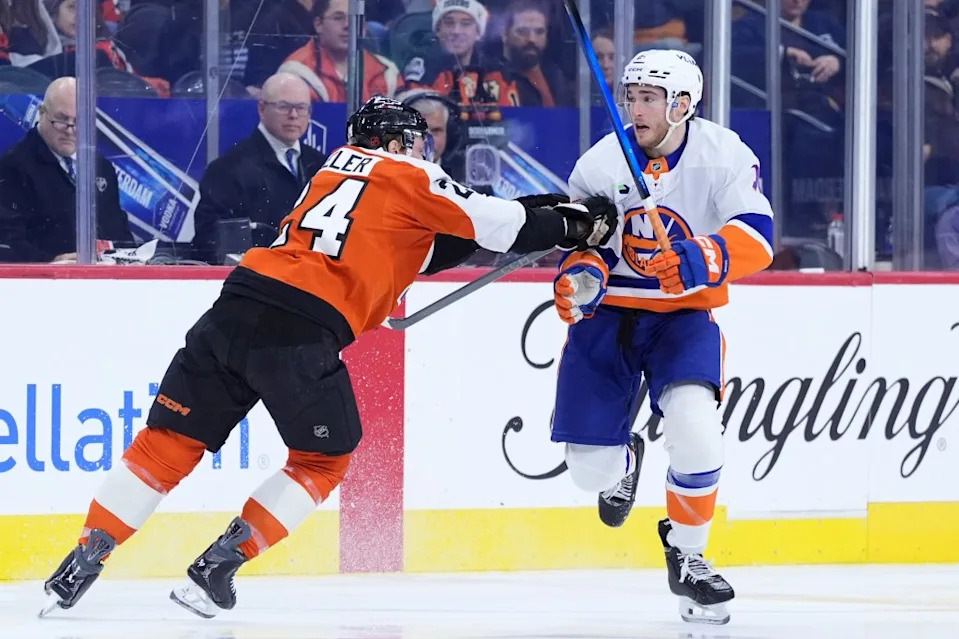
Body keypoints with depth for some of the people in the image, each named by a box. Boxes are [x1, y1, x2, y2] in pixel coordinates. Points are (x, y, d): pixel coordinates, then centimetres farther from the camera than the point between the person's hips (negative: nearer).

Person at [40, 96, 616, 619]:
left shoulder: (339, 166, 28)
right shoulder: (412, 178, 8)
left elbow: (415, 251, 30)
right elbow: (499, 227, 5)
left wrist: (534, 212, 31)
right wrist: (569, 225, 21)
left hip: (239, 302, 6)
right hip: (303, 334, -6)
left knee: (170, 442, 10)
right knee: (324, 459, 15)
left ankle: (84, 562, 1)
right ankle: (216, 570, 5)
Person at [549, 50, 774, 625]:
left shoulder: (724, 155, -13)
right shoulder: (600, 164, -9)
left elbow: (756, 238, -22)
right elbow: (582, 245, -1)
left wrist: (699, 260, -40)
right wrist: (580, 276, -24)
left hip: (686, 314, -1)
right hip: (609, 314, 1)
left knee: (695, 430, -27)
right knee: (590, 467, -4)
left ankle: (687, 552, 0)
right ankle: (625, 457, 39)